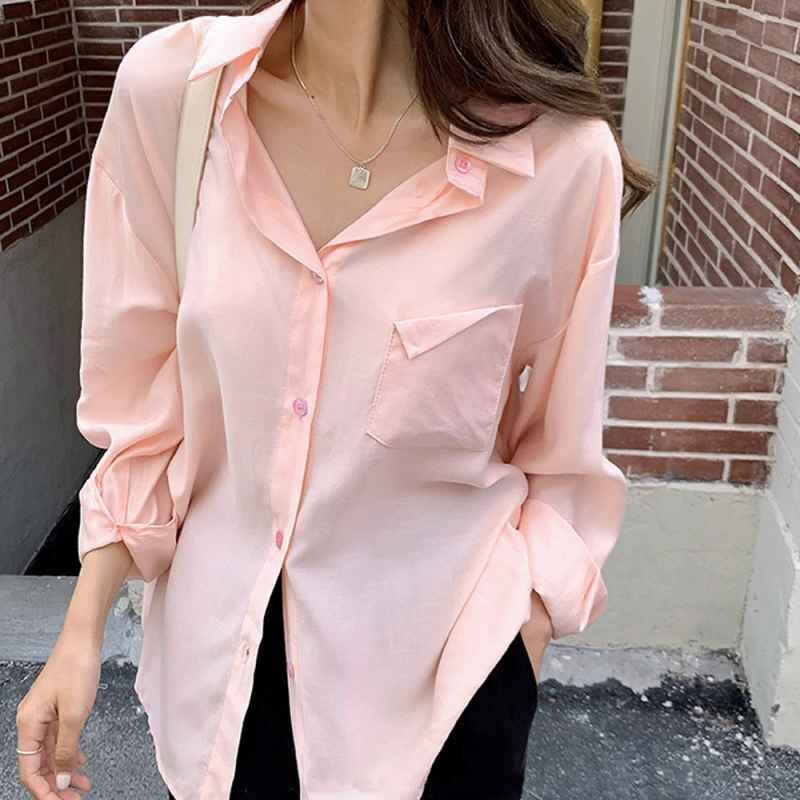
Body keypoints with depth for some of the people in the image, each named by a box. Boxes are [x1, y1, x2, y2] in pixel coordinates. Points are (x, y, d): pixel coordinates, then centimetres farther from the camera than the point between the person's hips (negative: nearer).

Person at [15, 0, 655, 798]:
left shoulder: (562, 155, -19)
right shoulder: (166, 88, -12)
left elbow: (558, 455, -6)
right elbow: (144, 399, -3)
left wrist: (520, 648, -3)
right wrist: (83, 631, -1)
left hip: (439, 663, -2)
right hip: (216, 645, 3)